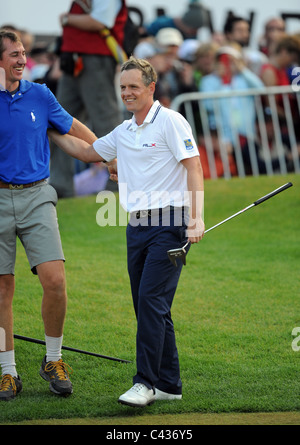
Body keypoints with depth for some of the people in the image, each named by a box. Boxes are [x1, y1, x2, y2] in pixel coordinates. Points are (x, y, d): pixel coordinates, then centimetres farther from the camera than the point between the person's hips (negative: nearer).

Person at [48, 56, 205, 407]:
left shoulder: (170, 122, -5)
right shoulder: (122, 132, 16)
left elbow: (193, 168, -12)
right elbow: (87, 152, 32)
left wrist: (197, 218, -22)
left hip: (168, 225, -7)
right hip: (136, 228, 7)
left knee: (151, 300, -15)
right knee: (148, 307, 6)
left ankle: (145, 382, -13)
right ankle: (169, 385, 12)